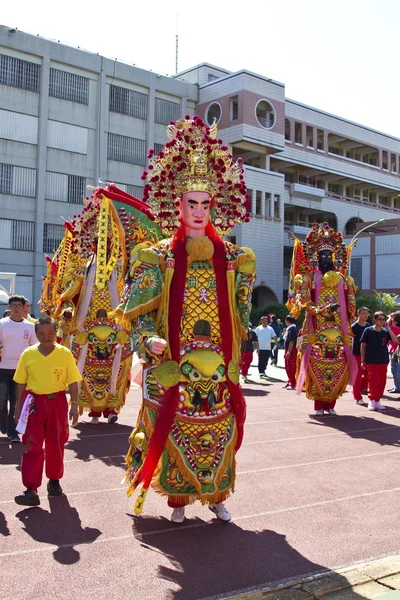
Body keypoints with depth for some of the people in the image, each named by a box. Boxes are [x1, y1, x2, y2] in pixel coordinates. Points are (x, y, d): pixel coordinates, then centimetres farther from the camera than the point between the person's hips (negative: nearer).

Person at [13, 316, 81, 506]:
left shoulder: (65, 354, -4)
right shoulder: (28, 354, -1)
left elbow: (72, 382, -1)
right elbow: (21, 383, 6)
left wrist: (74, 404, -9)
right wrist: (18, 408, 7)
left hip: (57, 402, 0)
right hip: (34, 403, 0)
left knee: (56, 445, 11)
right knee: (32, 446, -4)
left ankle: (54, 481, 30)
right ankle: (31, 490, -4)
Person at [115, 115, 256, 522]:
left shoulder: (232, 258, 7)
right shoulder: (159, 257, 1)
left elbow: (239, 314, 13)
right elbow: (139, 312, 0)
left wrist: (235, 358, 10)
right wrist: (150, 339, -18)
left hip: (219, 365, 2)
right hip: (173, 364, -2)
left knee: (219, 430, 7)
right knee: (175, 429, 4)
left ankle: (216, 495, 24)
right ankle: (178, 498, 21)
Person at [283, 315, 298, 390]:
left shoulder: (292, 329, -17)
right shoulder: (289, 328, 13)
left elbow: (292, 341, -22)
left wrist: (289, 352, -24)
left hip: (291, 351, -10)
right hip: (288, 350, 10)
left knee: (291, 368, -5)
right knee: (288, 367, 17)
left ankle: (293, 384, 1)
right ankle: (289, 382, 27)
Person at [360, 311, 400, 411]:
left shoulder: (386, 332, 4)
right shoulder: (368, 330, -4)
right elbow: (363, 345, 0)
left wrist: (388, 329, -14)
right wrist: (362, 360, -3)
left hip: (383, 361, 3)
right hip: (371, 361, -3)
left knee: (382, 382, 6)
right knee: (373, 381, -7)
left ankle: (377, 400, 18)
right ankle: (372, 400, 6)